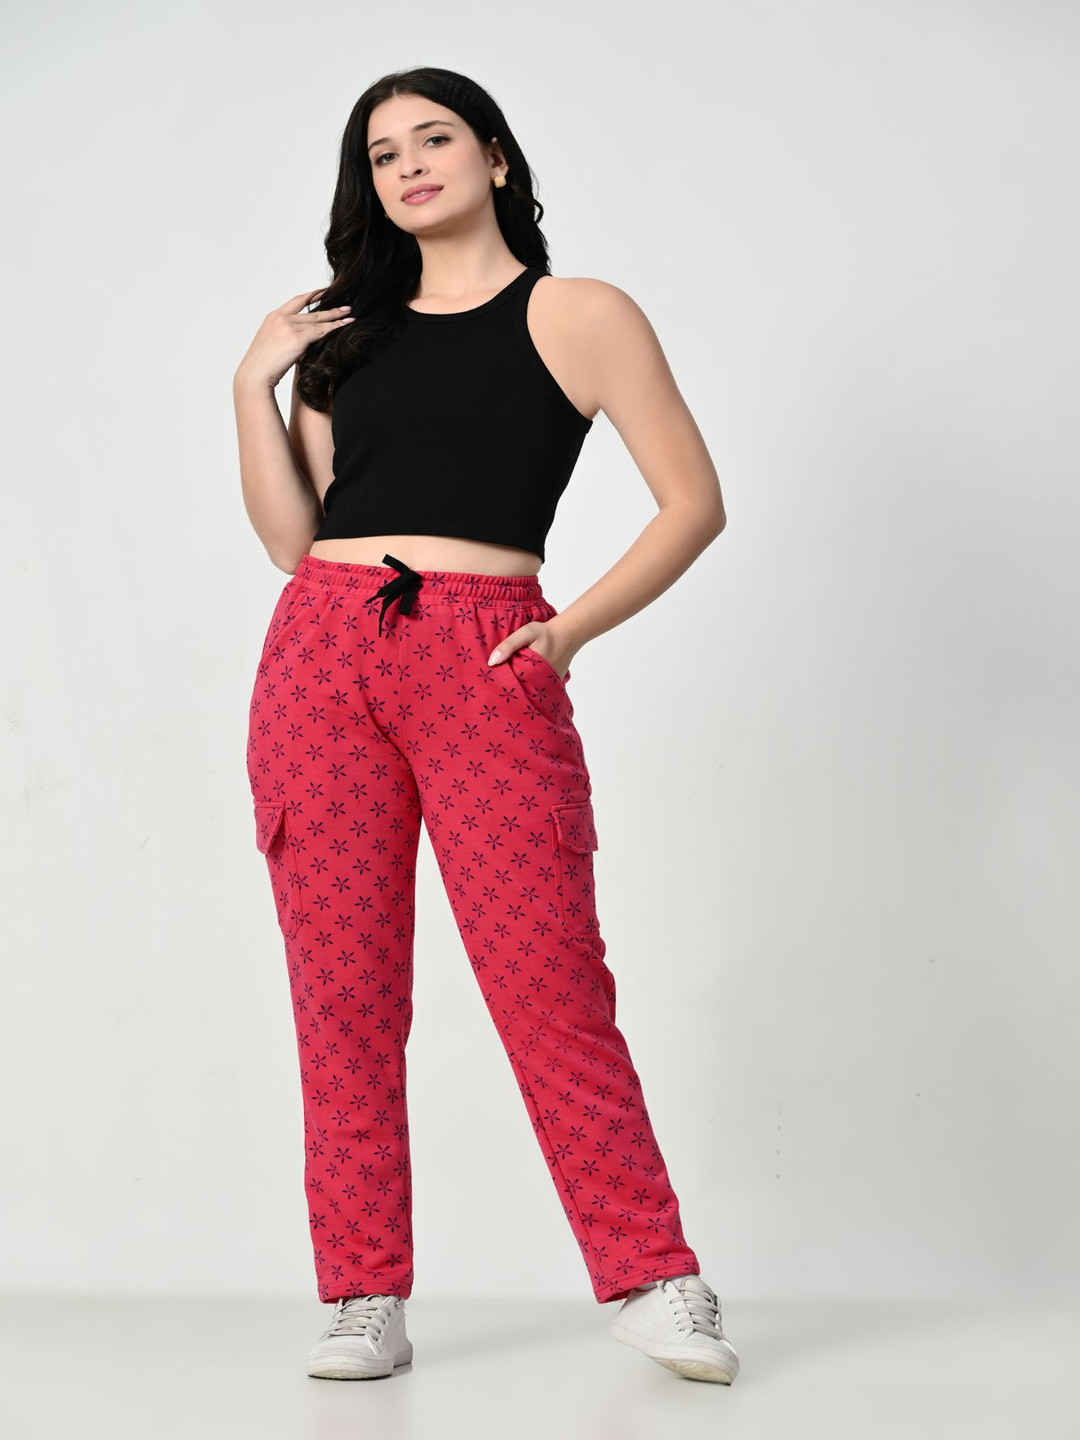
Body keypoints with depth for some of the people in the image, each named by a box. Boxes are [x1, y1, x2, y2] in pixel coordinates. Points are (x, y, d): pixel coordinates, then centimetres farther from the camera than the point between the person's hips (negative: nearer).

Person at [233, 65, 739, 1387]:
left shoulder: (579, 315, 7)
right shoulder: (343, 333, 19)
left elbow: (694, 502, 3)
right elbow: (290, 536, 14)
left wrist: (577, 626, -6)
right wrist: (252, 386, 5)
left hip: (487, 665, -4)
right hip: (321, 656, 4)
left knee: (549, 978, -8)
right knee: (342, 989, 2)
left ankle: (648, 1280, 5)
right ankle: (365, 1302, 10)